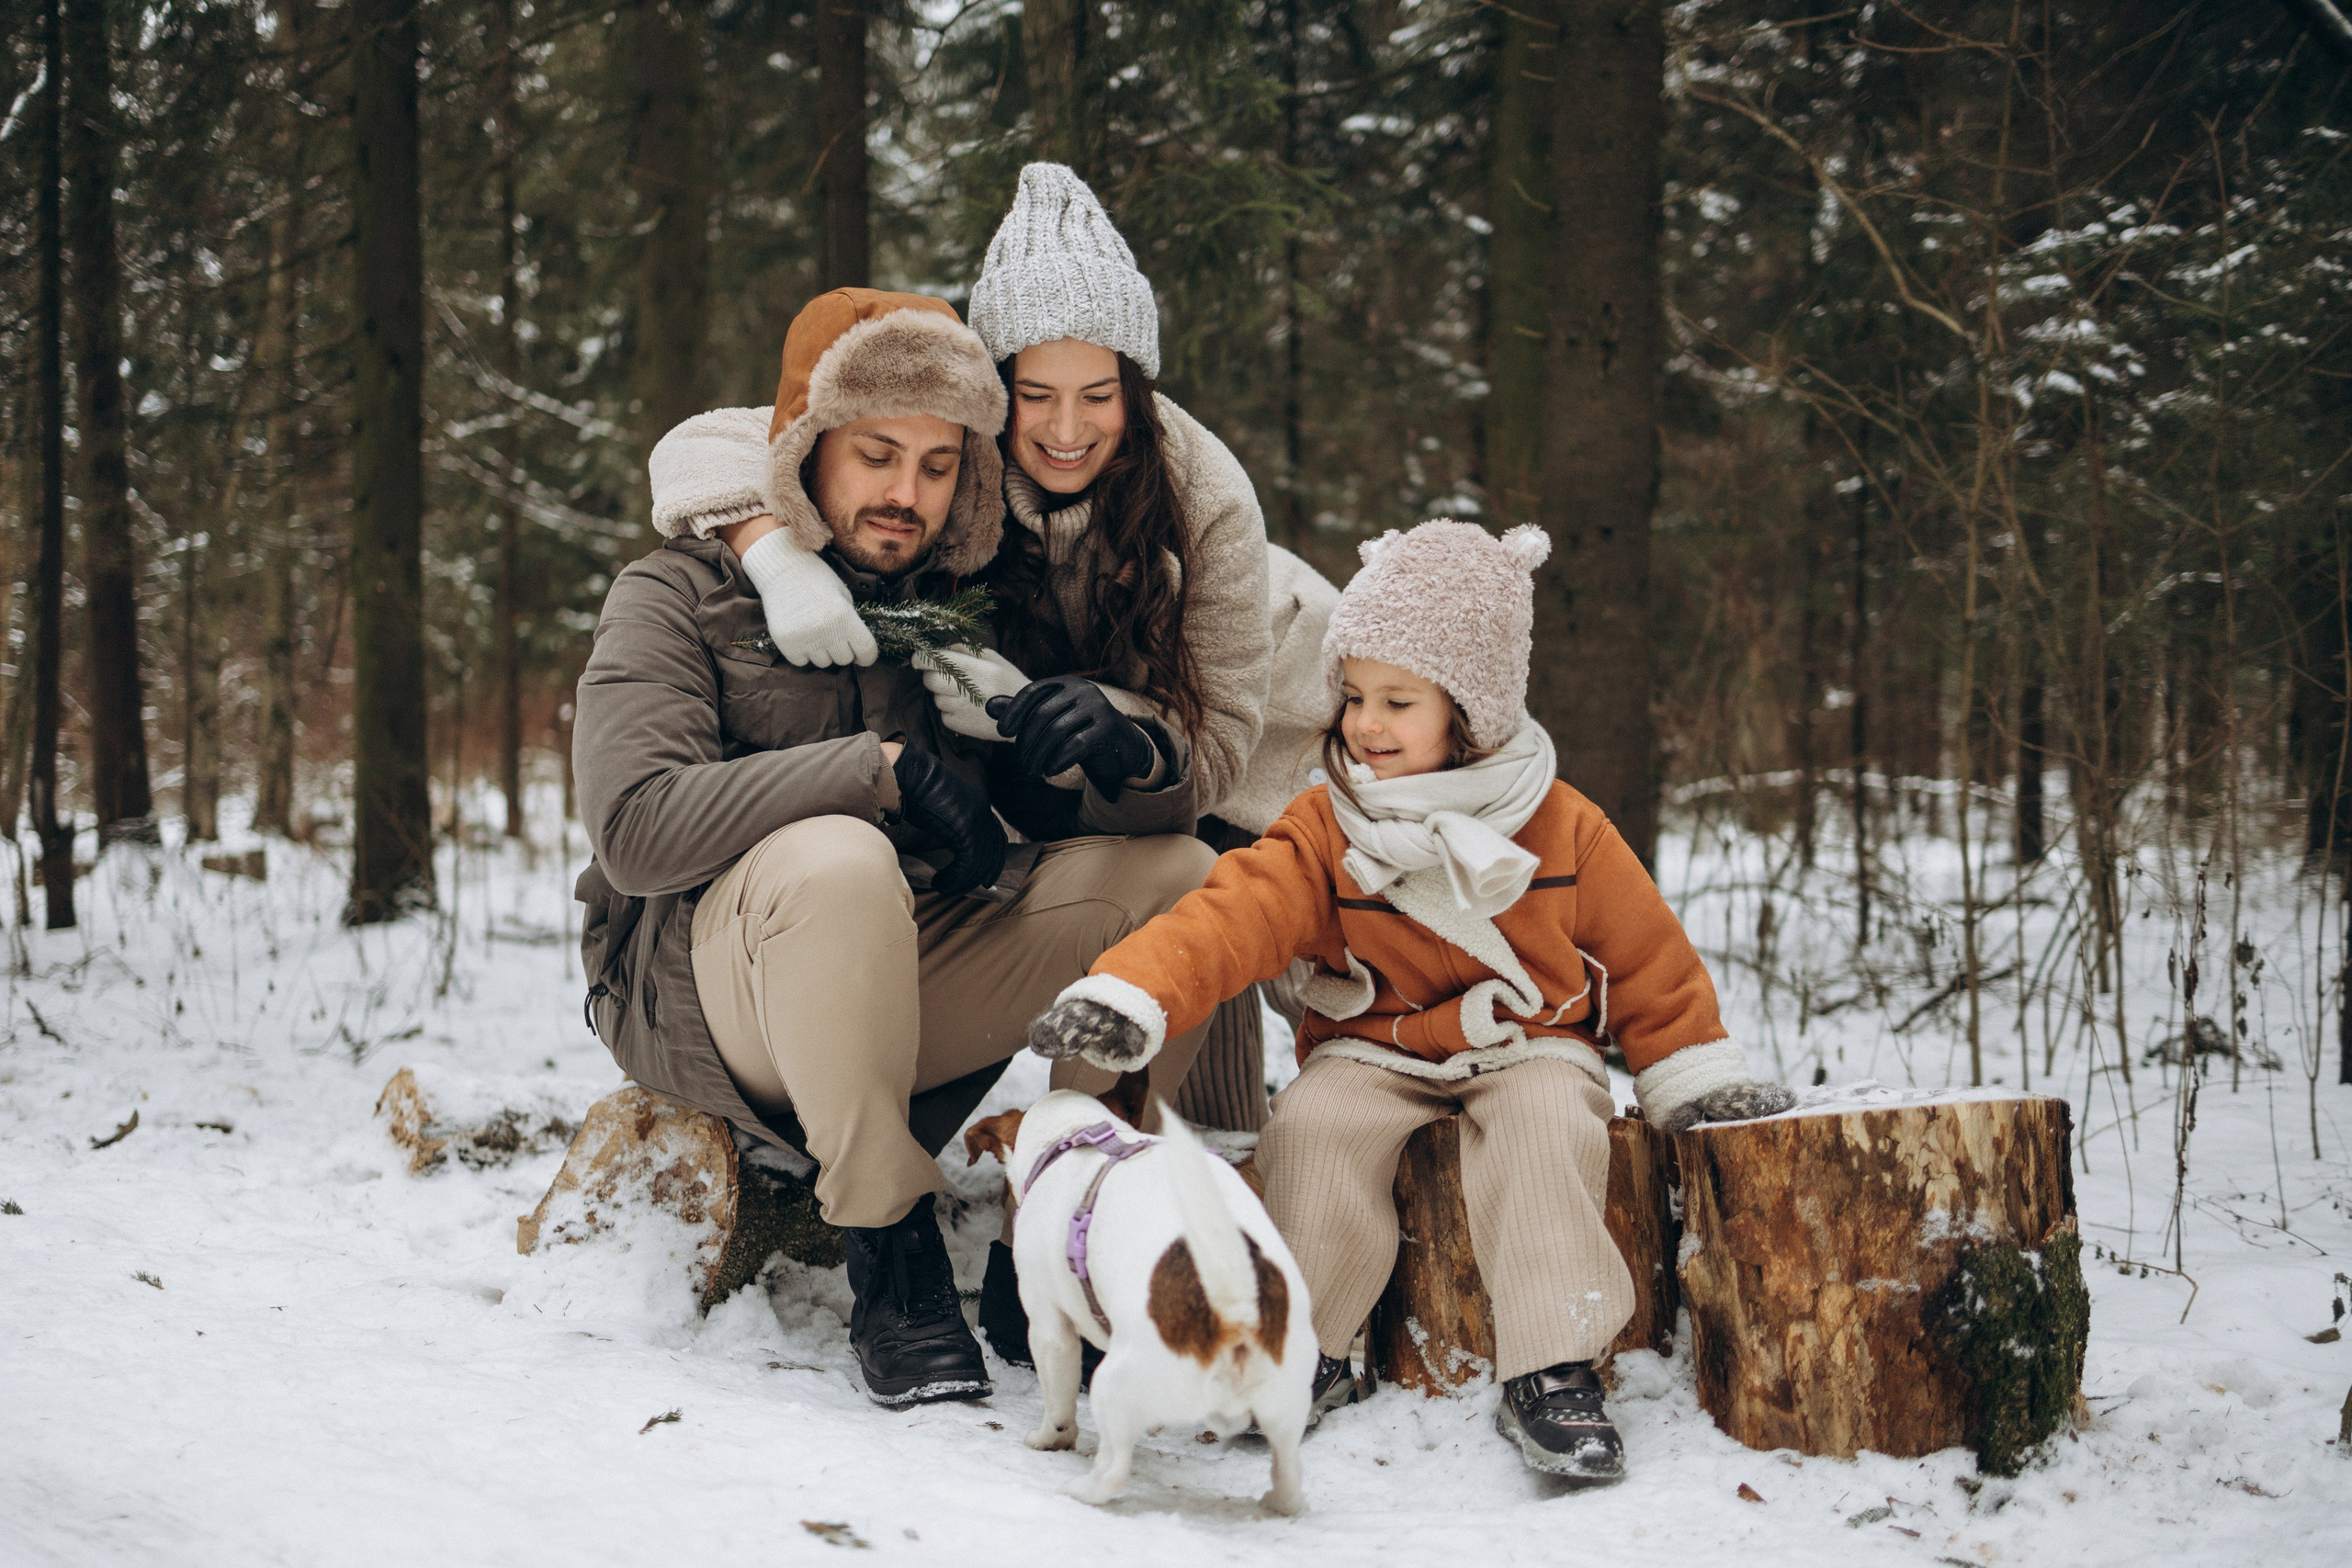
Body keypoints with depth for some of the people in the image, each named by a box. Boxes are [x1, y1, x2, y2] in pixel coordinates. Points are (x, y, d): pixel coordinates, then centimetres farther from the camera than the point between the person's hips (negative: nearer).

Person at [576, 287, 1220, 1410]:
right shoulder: (676, 600, -4)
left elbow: (1162, 807, 6)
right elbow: (636, 826, -23)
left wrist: (1124, 754, -19)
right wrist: (885, 768, -25)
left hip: (909, 979, 5)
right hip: (702, 990, -5)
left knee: (1182, 874, -11)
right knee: (834, 860, -38)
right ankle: (887, 1257, -24)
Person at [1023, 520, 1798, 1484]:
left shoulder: (1562, 830, -2)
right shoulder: (1325, 834, -2)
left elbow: (1645, 960, 9)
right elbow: (1233, 917, -15)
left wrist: (1697, 1077, 11)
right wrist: (1130, 995, -31)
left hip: (1531, 1049, -1)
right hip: (1372, 1054, 1)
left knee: (1545, 1124, -32)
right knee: (1311, 1126, -27)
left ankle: (1551, 1370, -30)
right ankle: (1303, 1350, -11)